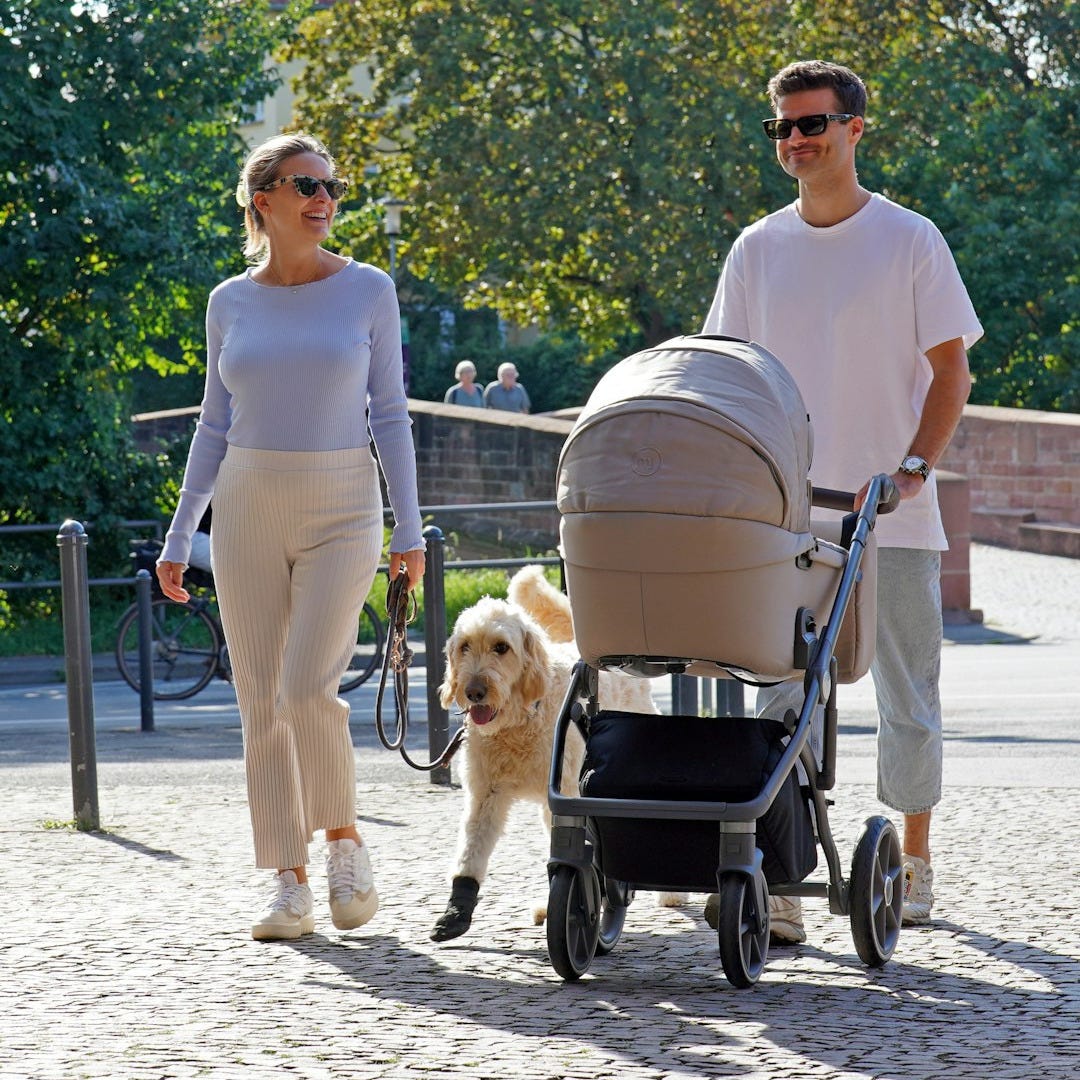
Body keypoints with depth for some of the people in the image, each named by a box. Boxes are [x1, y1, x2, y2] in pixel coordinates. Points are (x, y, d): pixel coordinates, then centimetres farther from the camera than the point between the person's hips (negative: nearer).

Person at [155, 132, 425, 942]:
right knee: (262, 704, 0)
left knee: (308, 688, -17)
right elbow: (215, 427, 11)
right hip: (248, 511, 3)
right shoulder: (231, 304, 6)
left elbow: (391, 414, 2)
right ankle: (291, 888, 5)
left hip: (340, 510, -2)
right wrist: (179, 535, 8)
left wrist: (409, 527, -4)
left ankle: (345, 837, 5)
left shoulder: (368, 291, 0)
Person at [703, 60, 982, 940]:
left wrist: (916, 464, -14)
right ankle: (781, 889, -6)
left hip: (894, 514, -2)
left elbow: (950, 372, -1)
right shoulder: (757, 250, 8)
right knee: (782, 697, -4)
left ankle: (913, 864, 22)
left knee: (907, 702, 6)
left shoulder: (910, 240, -1)